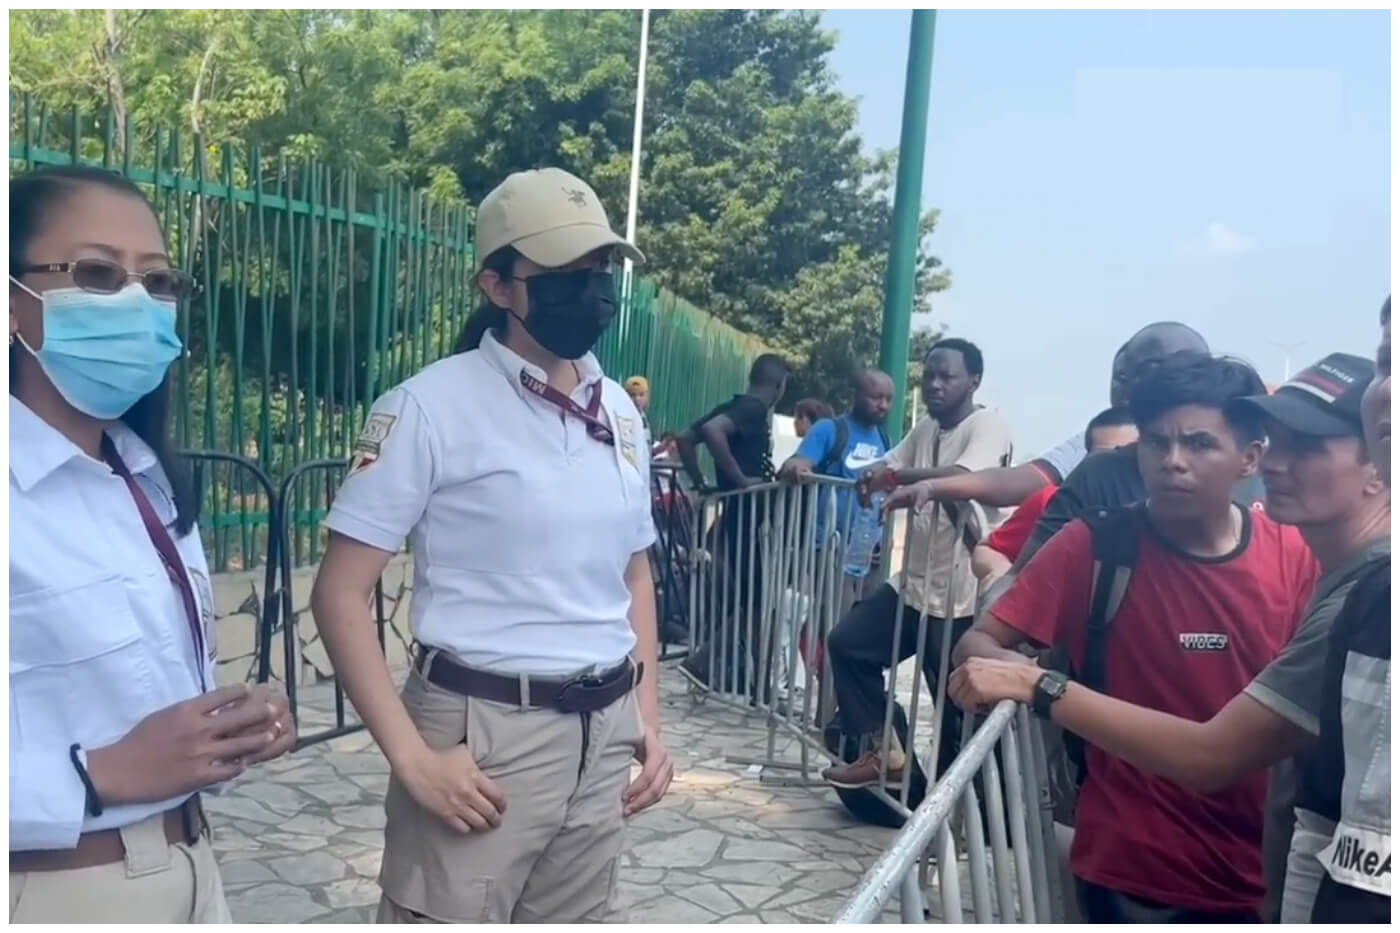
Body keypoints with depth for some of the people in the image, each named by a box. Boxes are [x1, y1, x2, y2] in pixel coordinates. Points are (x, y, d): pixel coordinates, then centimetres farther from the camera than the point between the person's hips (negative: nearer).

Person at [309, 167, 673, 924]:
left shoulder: (618, 411, 8)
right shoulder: (434, 406, -10)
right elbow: (340, 592, -11)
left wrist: (647, 715, 11)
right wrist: (412, 755, -15)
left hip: (604, 734, 6)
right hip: (482, 732, -6)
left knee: (580, 917, 18)